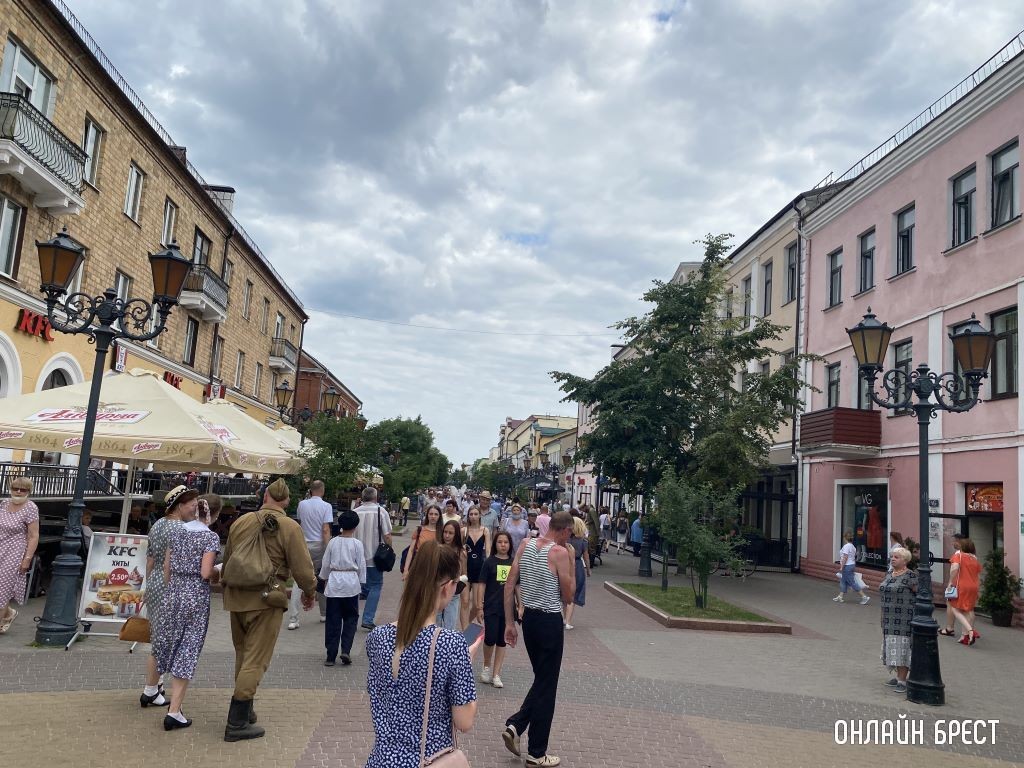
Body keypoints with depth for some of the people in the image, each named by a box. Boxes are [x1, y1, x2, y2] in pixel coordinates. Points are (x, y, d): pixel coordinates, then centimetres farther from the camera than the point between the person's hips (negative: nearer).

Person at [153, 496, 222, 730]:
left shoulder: (178, 531, 6)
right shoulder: (211, 537, -12)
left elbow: (166, 566, 10)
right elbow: (205, 573, -17)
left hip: (173, 592, 6)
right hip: (196, 596, -6)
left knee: (170, 642, 20)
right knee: (188, 650, 0)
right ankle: (174, 711, 3)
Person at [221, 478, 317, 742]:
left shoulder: (241, 522, 4)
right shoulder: (290, 527, -11)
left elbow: (226, 561, 16)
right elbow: (303, 568, -10)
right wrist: (309, 593, 9)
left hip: (236, 597, 6)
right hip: (266, 601, -5)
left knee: (242, 655, 20)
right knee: (255, 661, 2)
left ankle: (245, 711, 30)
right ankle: (237, 723, 3)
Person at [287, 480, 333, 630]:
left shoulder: (302, 504, 2)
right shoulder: (326, 506, -8)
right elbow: (325, 530, -14)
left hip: (304, 545, 2)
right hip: (319, 545, -2)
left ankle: (293, 619, -8)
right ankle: (324, 614, 27)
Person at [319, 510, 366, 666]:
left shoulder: (333, 542, 0)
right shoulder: (357, 544, -6)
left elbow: (326, 563, 5)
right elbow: (361, 565, -3)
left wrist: (324, 579, 19)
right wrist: (361, 582, 9)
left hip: (334, 581, 2)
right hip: (351, 583, -2)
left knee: (333, 620, 7)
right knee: (351, 618, 12)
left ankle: (331, 656, 9)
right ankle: (346, 650, -1)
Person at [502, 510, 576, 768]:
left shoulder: (525, 545, 3)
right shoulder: (560, 553, -15)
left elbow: (509, 586, 3)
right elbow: (568, 596, -8)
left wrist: (509, 623, 8)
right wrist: (571, 563, -1)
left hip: (529, 617, 6)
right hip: (550, 622, -6)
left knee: (541, 679, 24)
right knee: (547, 687, 6)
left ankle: (514, 725, 13)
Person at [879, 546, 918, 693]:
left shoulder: (910, 576, -12)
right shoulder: (889, 574, 12)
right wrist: (885, 617, 19)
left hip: (904, 618, -8)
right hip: (889, 618, 8)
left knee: (902, 647, -6)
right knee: (893, 647, 12)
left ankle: (902, 681, -3)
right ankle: (899, 676, 22)